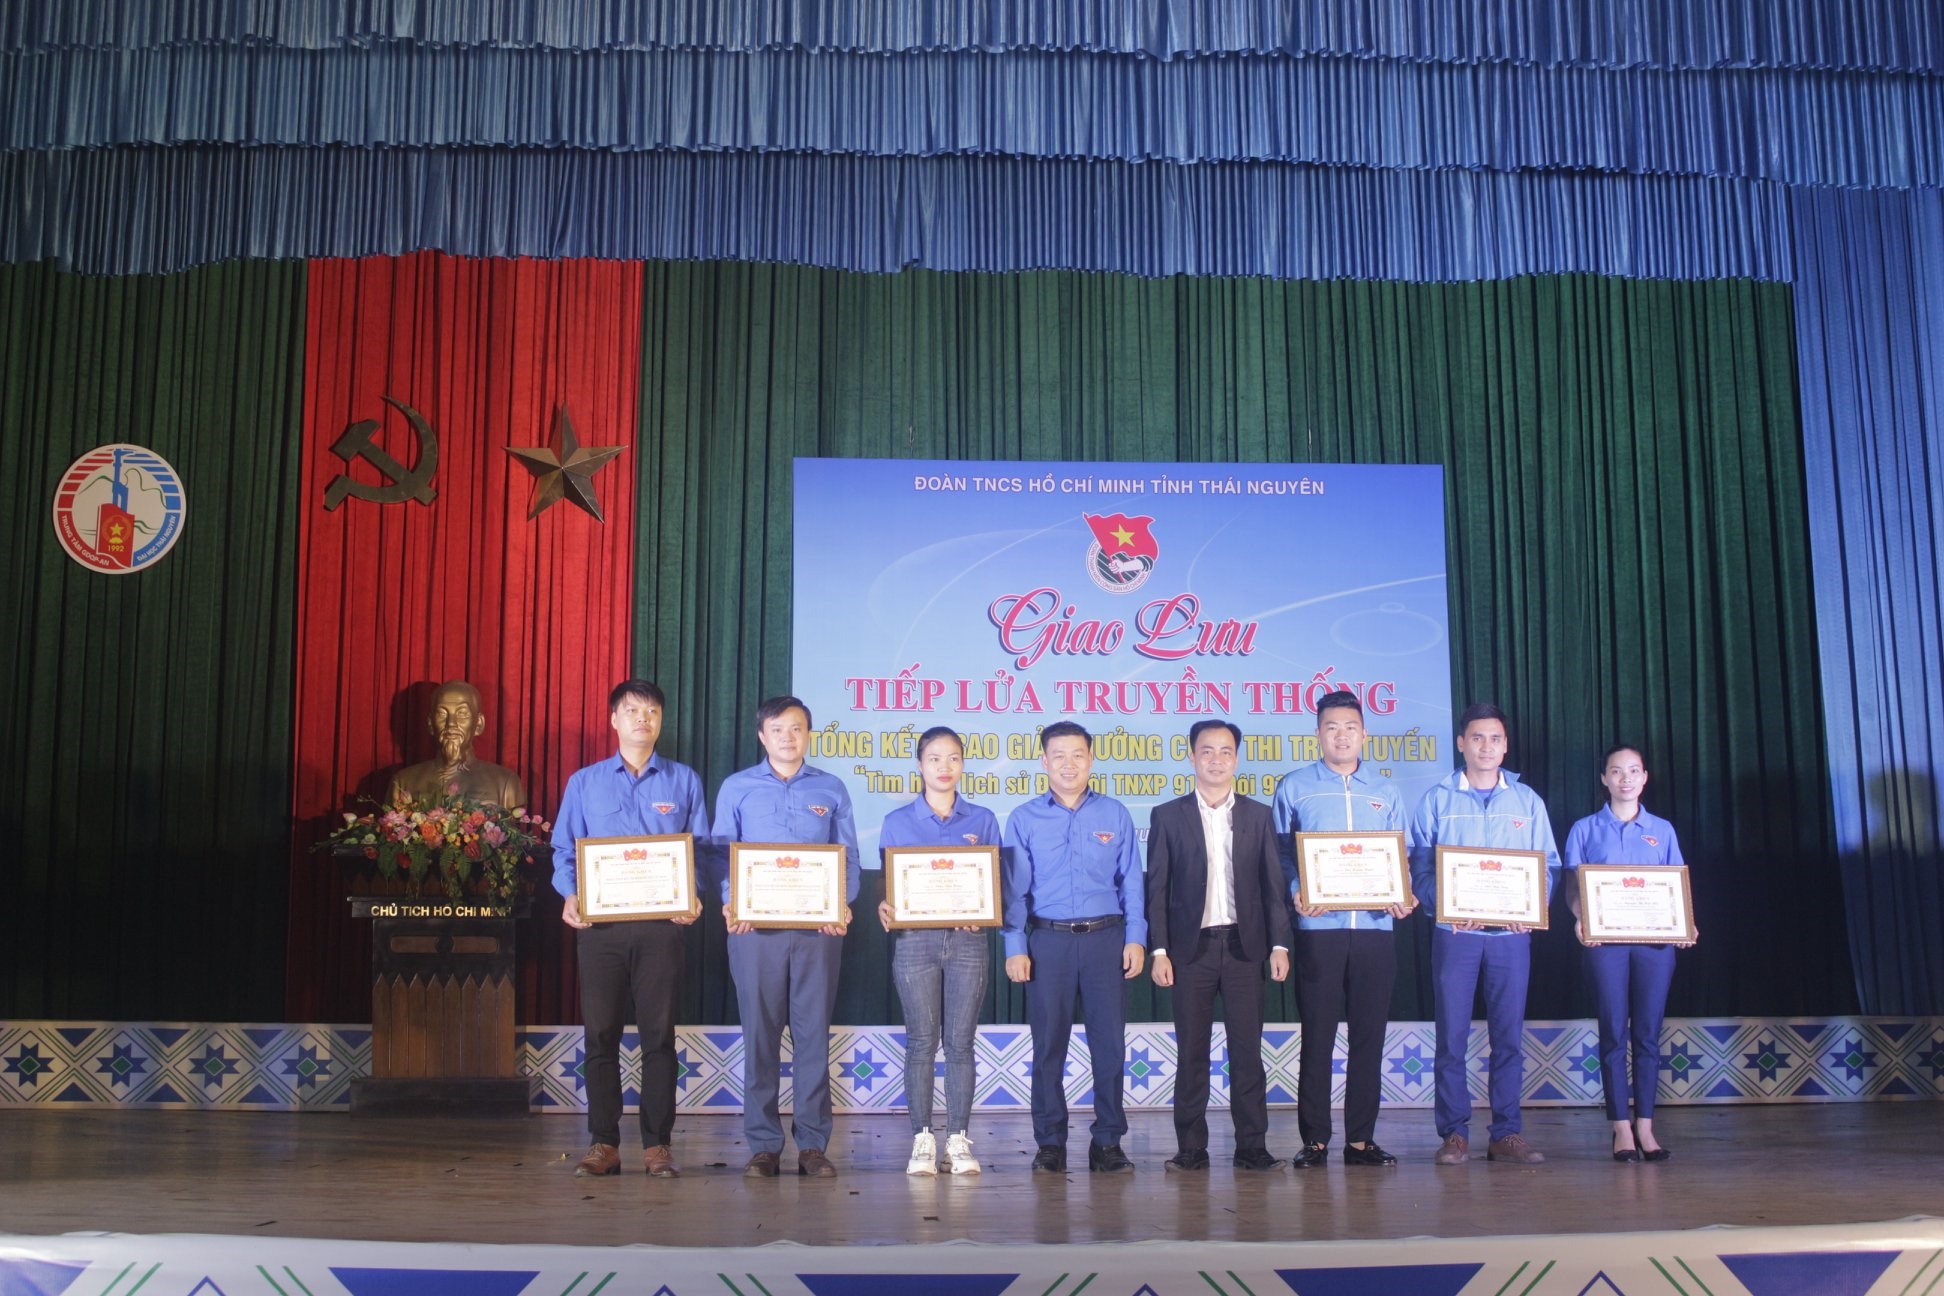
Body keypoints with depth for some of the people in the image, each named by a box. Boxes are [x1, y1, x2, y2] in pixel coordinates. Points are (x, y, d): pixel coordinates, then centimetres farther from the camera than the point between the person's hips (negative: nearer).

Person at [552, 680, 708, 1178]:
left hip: (661, 923, 0)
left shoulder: (684, 781, 11)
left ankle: (657, 1145, 5)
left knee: (658, 1034, 0)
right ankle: (604, 1144, 7)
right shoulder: (585, 783, 12)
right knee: (600, 1033, 1)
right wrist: (571, 896, -8)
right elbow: (564, 849, 10)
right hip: (599, 924, 1)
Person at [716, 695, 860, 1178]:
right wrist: (730, 904, -9)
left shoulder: (831, 790, 11)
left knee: (813, 1033, 1)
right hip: (756, 926, 0)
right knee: (760, 1034, 1)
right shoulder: (736, 788, 10)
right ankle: (763, 1145, 8)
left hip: (817, 926, 0)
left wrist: (843, 904, -8)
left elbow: (848, 858, 10)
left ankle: (813, 1143, 8)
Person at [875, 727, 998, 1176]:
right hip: (915, 939, 0)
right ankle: (922, 1140, 7)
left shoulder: (983, 820, 9)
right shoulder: (898, 822, 8)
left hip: (967, 939, 1)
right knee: (921, 1042, 0)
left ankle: (959, 1139, 8)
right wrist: (884, 906, -14)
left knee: (960, 1042, 2)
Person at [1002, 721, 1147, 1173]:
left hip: (1105, 937, 1)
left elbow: (1131, 882, 8)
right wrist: (1015, 947, -3)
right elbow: (1014, 889, 4)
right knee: (1048, 1043, 3)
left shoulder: (1115, 815, 8)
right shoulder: (1024, 819, 5)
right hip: (1048, 939, 0)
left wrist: (1135, 938, 0)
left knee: (1110, 1042, 1)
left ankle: (1108, 1141, 10)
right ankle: (1050, 1143, 12)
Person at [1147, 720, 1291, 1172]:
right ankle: (1191, 1148, 9)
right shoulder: (1167, 816, 5)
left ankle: (1251, 1146, 8)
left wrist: (1279, 944, -1)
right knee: (1191, 1052, 3)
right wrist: (1159, 951, -5)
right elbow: (1157, 889, 2)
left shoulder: (1258, 815, 9)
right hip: (1191, 947, -1)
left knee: (1247, 1049, 2)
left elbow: (1272, 885, 8)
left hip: (1243, 945, 1)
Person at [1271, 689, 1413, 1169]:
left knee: (1369, 1035, 5)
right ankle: (1314, 1139, 7)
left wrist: (1402, 896, -5)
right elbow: (1281, 853, 3)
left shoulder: (1385, 792, 14)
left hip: (1375, 927, 3)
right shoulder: (1294, 787, 6)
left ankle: (1361, 1138, 13)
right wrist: (1296, 892, -15)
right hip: (1320, 927, -2)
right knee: (1317, 1035, 0)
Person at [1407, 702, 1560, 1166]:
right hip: (1455, 932, -1)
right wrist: (1444, 904, -14)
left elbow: (1548, 866, 8)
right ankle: (1454, 1133, 4)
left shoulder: (1527, 801, 10)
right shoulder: (1437, 800, 5)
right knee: (1451, 1035, -2)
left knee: (1509, 1035, 3)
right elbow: (1419, 866, 2)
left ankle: (1507, 1133, 10)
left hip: (1511, 933, 2)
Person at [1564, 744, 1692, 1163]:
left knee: (1648, 1032, 2)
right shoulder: (1585, 830, 8)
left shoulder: (1662, 830, 13)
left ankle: (1645, 1127, 7)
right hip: (1605, 939, -1)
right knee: (1614, 1032, -3)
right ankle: (1622, 1128, 1)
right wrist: (1579, 918, -15)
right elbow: (1573, 887, 5)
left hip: (1655, 940, 2)